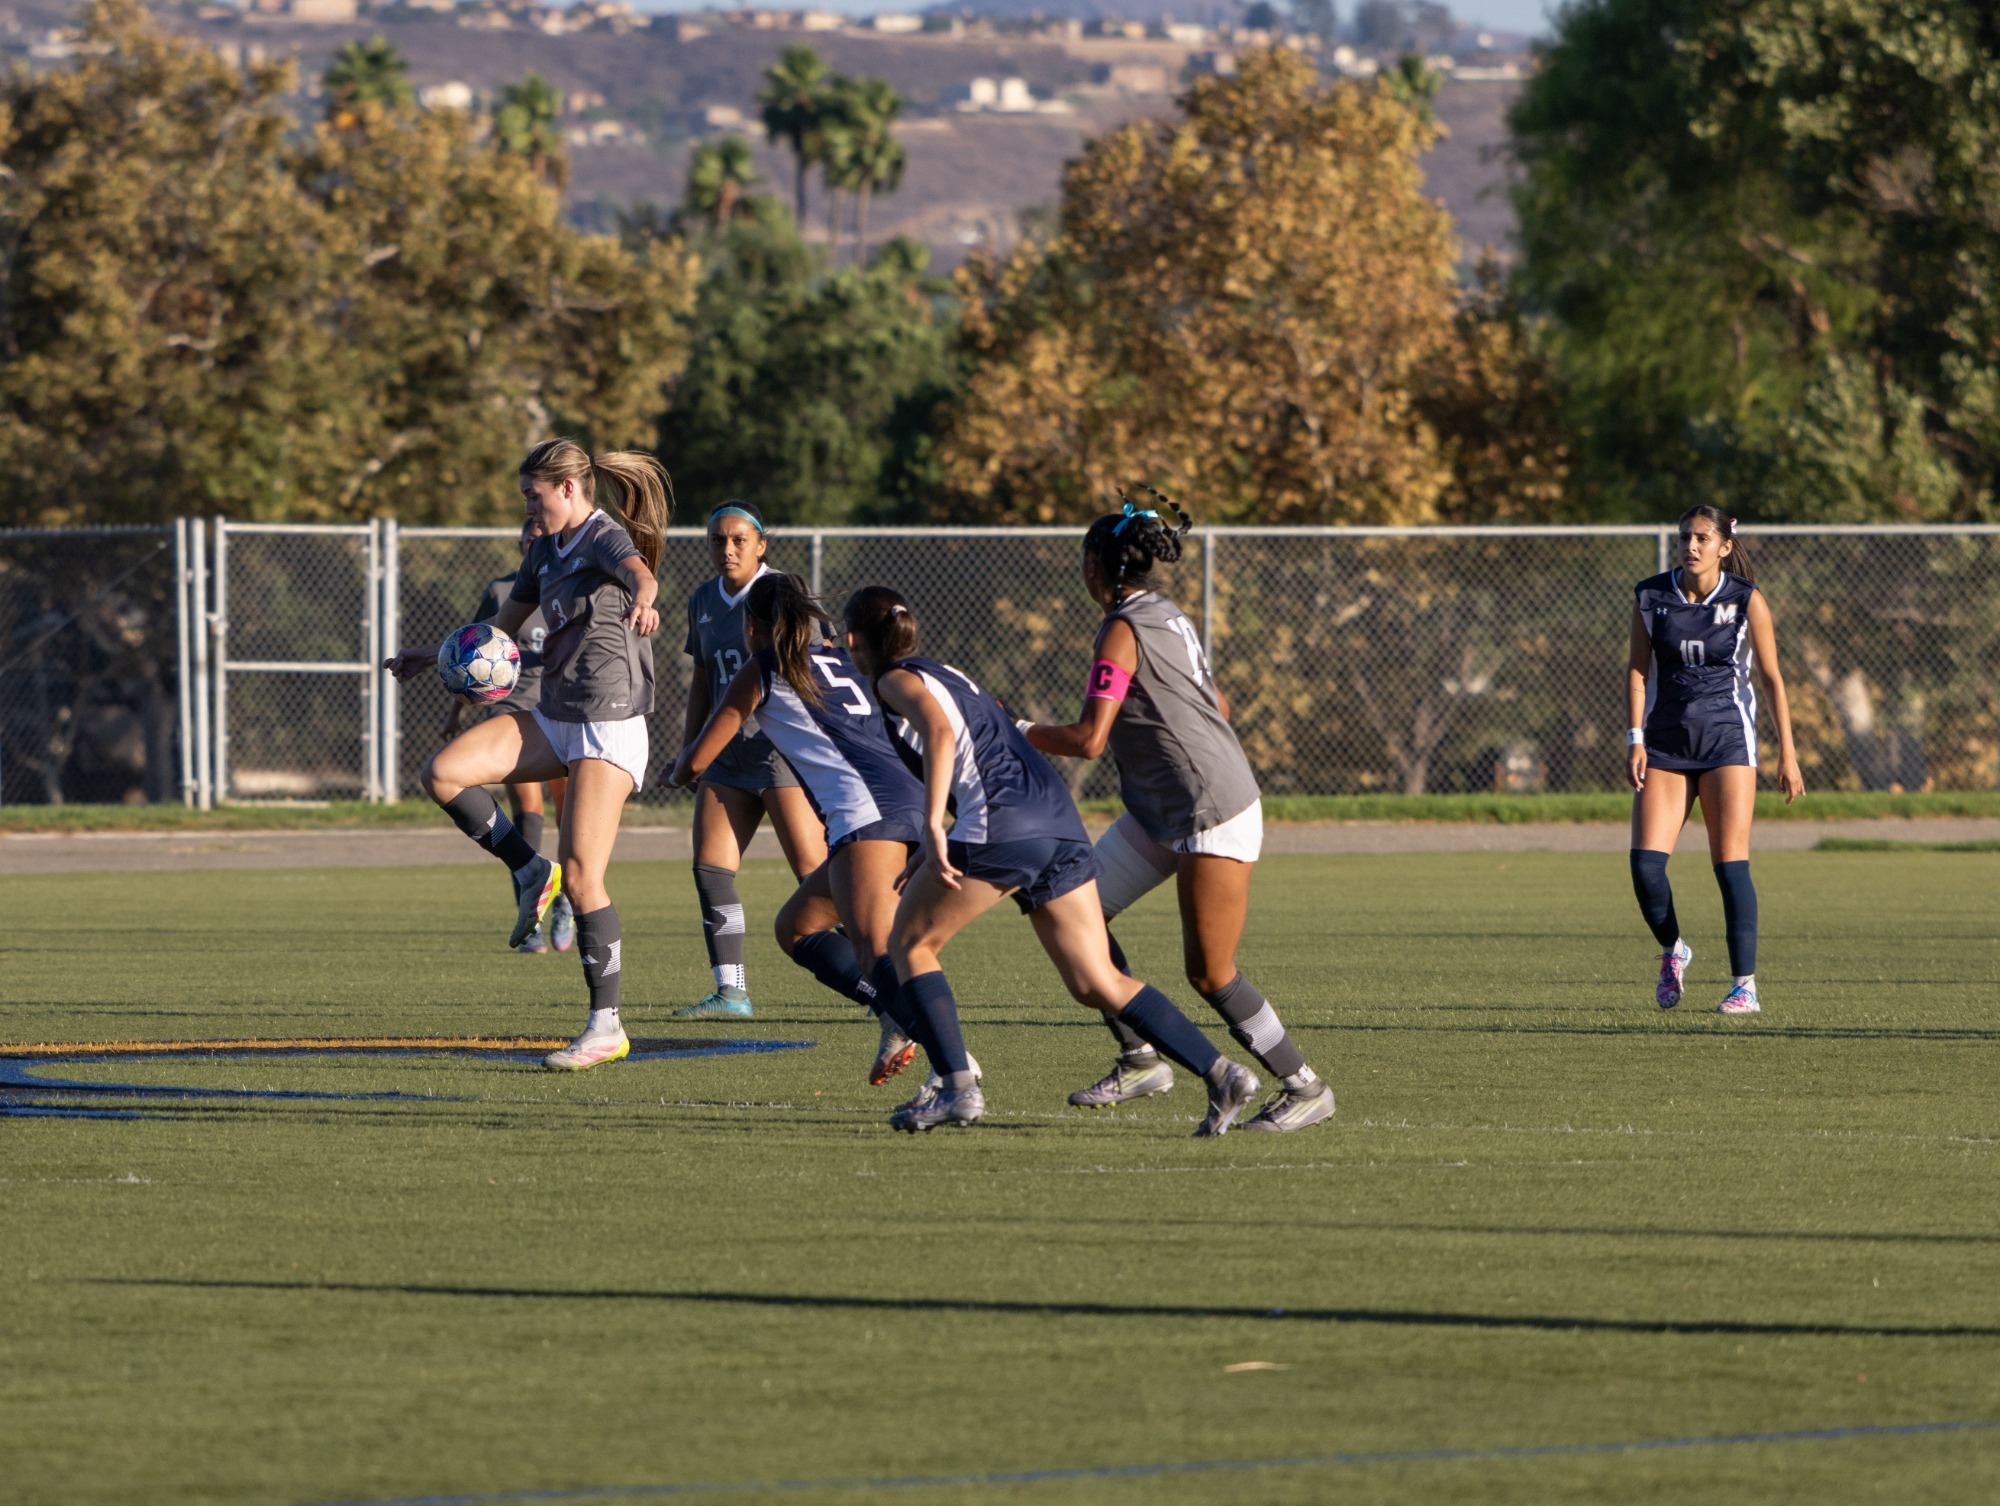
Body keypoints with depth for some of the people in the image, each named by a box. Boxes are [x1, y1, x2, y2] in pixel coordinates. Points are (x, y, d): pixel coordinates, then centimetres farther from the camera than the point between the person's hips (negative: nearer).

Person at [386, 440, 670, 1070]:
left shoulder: (607, 538, -12)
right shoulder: (546, 549, 14)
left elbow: (639, 571, -37)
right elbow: (505, 622, 29)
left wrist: (642, 600, -60)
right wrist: (436, 656, 33)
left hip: (609, 728, -8)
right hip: (554, 721, 8)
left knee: (581, 875, -13)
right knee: (443, 772, -12)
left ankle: (606, 1026, -6)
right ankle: (530, 872, 3)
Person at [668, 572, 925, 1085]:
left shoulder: (762, 671, 13)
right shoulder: (843, 658, 29)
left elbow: (695, 762, 17)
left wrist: (680, 772, 41)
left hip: (866, 808, -7)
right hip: (913, 801, 7)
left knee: (876, 954, -22)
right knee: (796, 928, 19)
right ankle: (897, 1016, 1)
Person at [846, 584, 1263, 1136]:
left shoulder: (898, 681, 4)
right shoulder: (948, 675, 30)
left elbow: (940, 733, -17)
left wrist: (932, 829, -22)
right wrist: (932, 855, 35)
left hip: (1002, 825, -8)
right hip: (1060, 821, 8)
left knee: (908, 945, 10)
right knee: (1096, 983, 7)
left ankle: (957, 1086, -1)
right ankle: (1222, 1074, -3)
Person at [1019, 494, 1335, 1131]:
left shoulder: (1122, 633, -16)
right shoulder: (1167, 617, 11)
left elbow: (1088, 740, -20)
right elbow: (1217, 706, 20)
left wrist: (1020, 731, -5)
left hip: (1213, 814, -10)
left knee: (1209, 973, -8)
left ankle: (1305, 1088, 3)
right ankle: (1140, 1061, 9)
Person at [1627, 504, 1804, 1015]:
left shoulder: (1746, 600, -4)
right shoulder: (1650, 597, 1)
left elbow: (1772, 678, 0)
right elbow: (1638, 669, 7)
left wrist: (1787, 754, -2)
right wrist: (1636, 739, -4)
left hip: (1727, 741, -2)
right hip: (1665, 742, 2)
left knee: (1731, 862, -10)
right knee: (1645, 861, -9)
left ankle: (1744, 985, -7)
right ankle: (1672, 953, 18)